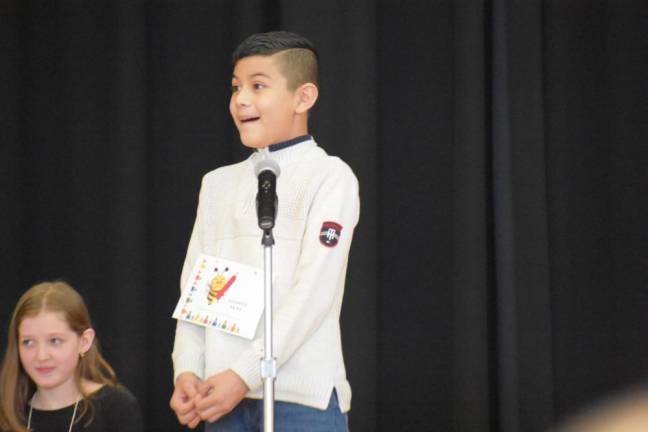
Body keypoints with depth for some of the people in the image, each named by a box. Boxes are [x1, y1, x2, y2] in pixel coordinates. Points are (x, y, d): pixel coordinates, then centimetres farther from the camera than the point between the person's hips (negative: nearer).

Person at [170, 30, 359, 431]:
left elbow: (314, 292, -12)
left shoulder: (329, 177, -2)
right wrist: (187, 371, -4)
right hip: (226, 397, 6)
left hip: (303, 397, -5)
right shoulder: (218, 184, 17)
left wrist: (245, 374, -17)